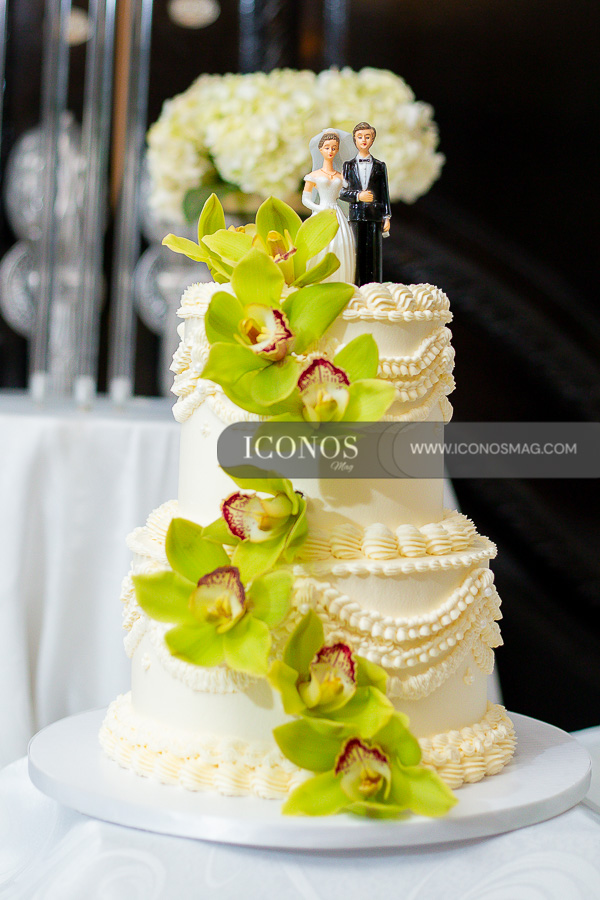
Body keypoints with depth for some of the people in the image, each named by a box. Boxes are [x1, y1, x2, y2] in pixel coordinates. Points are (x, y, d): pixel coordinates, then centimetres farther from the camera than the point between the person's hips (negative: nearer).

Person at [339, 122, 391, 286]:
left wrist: (387, 217, 3)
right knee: (356, 253, -3)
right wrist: (358, 196, -10)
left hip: (375, 214, 0)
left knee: (374, 253, -2)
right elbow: (342, 192, 8)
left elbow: (384, 193, 9)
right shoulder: (348, 165, 10)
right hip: (356, 214, 0)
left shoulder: (380, 166, 11)